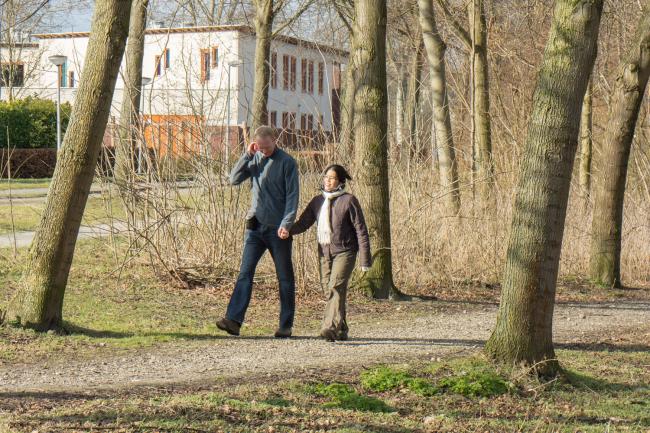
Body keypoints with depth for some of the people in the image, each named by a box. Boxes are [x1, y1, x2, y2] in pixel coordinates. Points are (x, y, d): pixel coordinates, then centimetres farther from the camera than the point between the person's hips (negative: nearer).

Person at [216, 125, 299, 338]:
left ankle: (286, 325, 11)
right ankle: (234, 319, -13)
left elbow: (292, 196, -10)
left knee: (285, 277, 5)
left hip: (278, 229, -4)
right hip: (255, 226, 4)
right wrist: (247, 155, -7)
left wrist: (286, 223, -20)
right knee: (245, 273, -6)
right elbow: (234, 179, 1)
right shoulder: (254, 159, 8)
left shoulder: (287, 162, -6)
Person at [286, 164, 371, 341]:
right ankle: (341, 330, 14)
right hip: (324, 252, 6)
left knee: (336, 287, -19)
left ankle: (330, 327, -30)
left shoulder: (348, 201, -4)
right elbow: (304, 222, 9)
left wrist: (364, 259, -8)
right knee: (328, 290, 4)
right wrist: (288, 230, -13)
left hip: (344, 252, -6)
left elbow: (361, 230, -5)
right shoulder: (318, 201, 12)